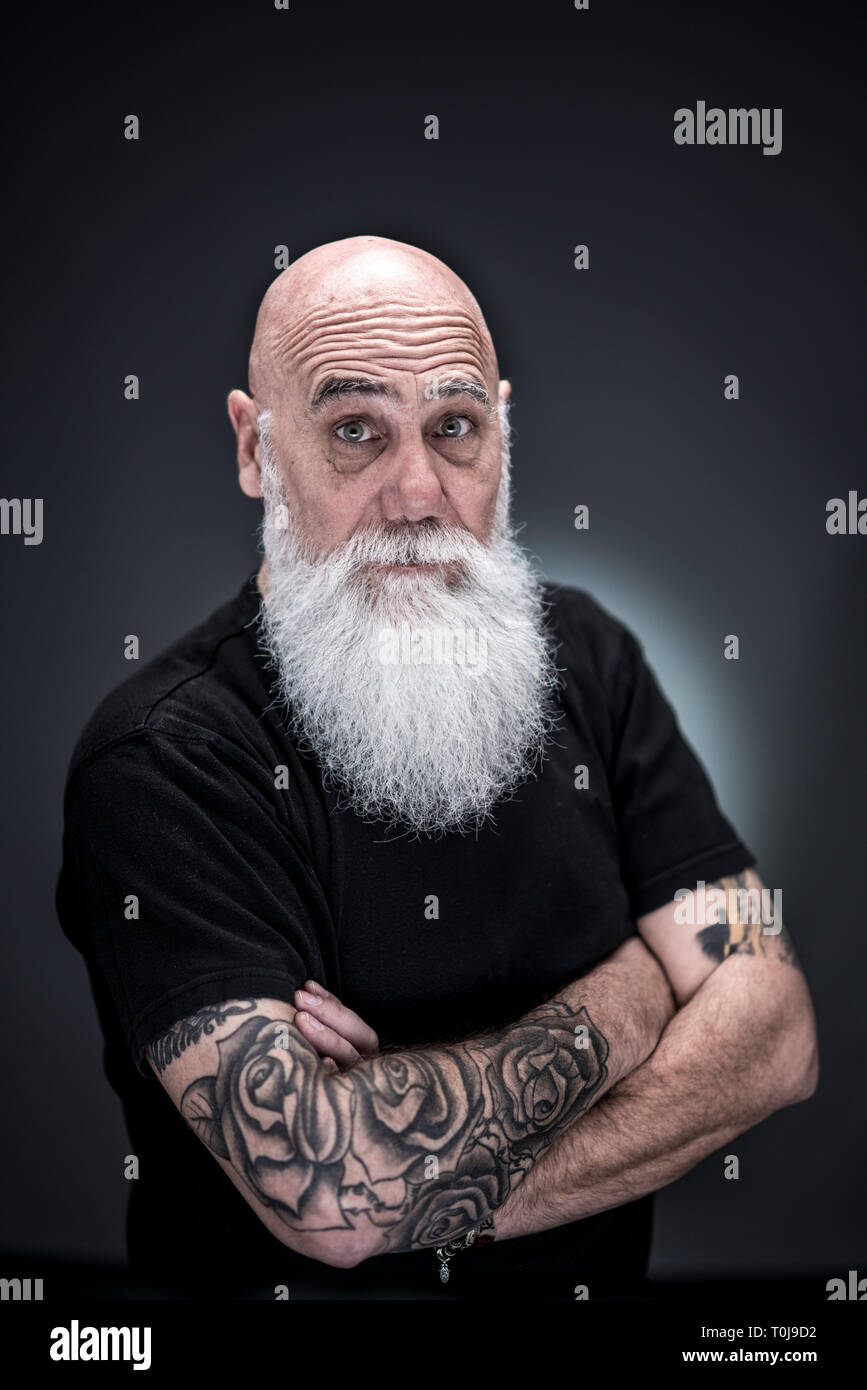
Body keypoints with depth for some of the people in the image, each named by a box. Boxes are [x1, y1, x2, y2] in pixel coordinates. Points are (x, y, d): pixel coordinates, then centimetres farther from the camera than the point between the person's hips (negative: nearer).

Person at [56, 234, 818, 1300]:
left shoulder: (583, 654, -1)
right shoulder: (156, 764, -15)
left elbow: (773, 1030, -6)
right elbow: (333, 1198, -23)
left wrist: (444, 1187, -17)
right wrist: (618, 1008, -9)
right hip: (293, 1292, -3)